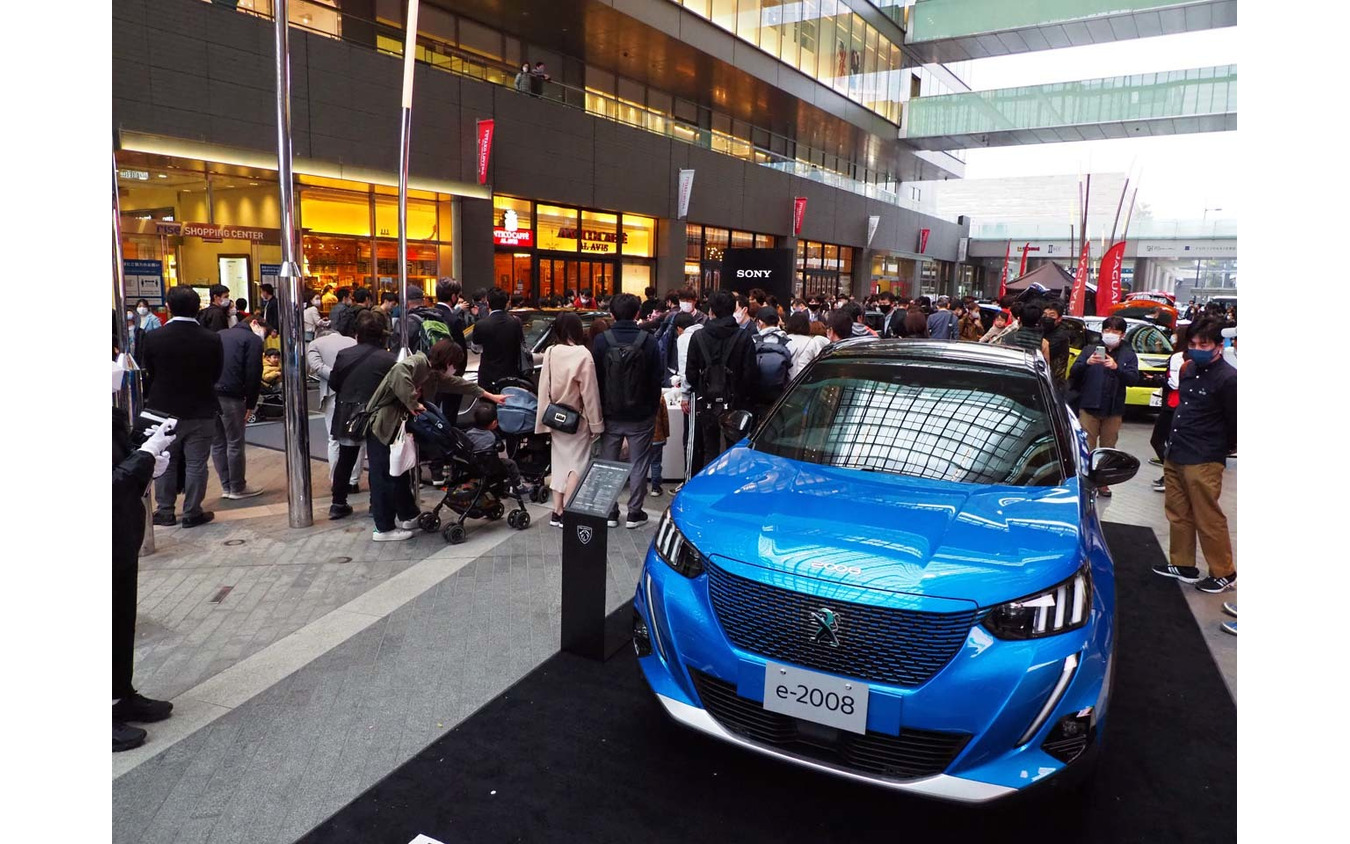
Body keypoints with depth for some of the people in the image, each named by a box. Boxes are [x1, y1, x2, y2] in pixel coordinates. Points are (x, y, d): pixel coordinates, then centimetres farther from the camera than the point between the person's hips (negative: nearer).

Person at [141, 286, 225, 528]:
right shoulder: (212, 339, -12)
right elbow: (216, 374, -2)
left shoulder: (153, 338, -11)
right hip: (200, 412, -1)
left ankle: (165, 511, 22)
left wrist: (153, 400, 17)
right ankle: (192, 512, 12)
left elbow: (148, 375, 0)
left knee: (165, 463, 14)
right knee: (196, 464, 6)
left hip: (163, 410, 1)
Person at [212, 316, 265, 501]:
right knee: (235, 443, 3)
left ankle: (226, 487, 19)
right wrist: (250, 404, -1)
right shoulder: (253, 340, 1)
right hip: (230, 395, -7)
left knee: (217, 443, 13)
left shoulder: (219, 335, 23)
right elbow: (253, 374, -7)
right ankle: (237, 488, 11)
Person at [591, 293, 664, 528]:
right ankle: (634, 513, 13)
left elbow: (595, 377, -2)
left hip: (610, 413, 1)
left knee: (608, 463, 13)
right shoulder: (648, 341, -9)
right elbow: (657, 378, -4)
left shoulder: (601, 340, -7)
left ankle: (609, 512, 17)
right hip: (641, 414, -1)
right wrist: (653, 407, 8)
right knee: (639, 463, 9)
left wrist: (599, 409, 8)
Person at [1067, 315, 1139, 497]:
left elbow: (1133, 379, -6)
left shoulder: (1129, 355, 8)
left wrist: (1117, 368, -24)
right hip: (1089, 407, -1)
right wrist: (1087, 363, -22)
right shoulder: (1090, 350, 7)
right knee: (1086, 447, -3)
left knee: (1108, 448, 9)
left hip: (1114, 410, 1)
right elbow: (1073, 373, -2)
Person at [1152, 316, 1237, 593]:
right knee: (1178, 514, 15)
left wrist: (1226, 448, 8)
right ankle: (1182, 565, 28)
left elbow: (1235, 422, -8)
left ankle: (1224, 573, 14)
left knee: (1208, 519, 0)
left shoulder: (1227, 378, -15)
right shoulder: (1189, 369, 10)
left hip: (1203, 462, -8)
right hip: (1175, 455, 8)